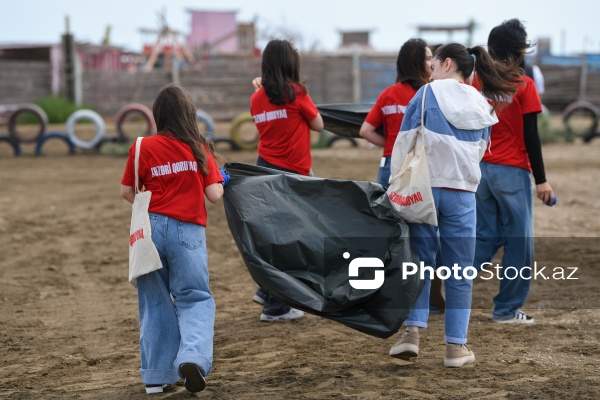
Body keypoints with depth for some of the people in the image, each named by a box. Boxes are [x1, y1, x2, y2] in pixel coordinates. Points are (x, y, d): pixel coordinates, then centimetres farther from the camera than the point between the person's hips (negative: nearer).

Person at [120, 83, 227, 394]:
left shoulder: (143, 148, -1)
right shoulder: (199, 149, -1)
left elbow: (127, 192, 3)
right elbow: (214, 194, -2)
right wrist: (221, 179, 18)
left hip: (152, 228, 1)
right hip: (188, 231, -1)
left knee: (155, 302, 13)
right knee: (194, 299, 8)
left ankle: (156, 376, 15)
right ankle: (193, 356, -18)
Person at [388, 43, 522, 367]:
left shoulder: (427, 94, -4)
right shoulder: (483, 107, 9)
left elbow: (404, 143, -4)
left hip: (423, 188, -2)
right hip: (463, 193, 2)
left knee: (419, 262, 8)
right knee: (460, 272, 7)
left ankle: (412, 332, -2)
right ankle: (456, 346, 8)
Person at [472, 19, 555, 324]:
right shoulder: (523, 85, -10)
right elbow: (530, 136, -12)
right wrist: (541, 179, -8)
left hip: (482, 169, 6)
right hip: (512, 172, -6)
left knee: (485, 237, 15)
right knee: (519, 242, 5)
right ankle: (507, 309, 8)